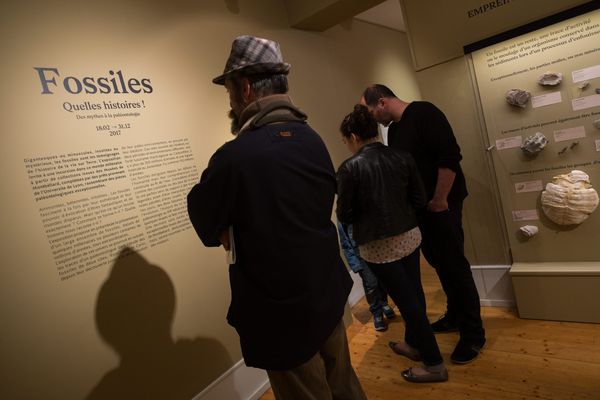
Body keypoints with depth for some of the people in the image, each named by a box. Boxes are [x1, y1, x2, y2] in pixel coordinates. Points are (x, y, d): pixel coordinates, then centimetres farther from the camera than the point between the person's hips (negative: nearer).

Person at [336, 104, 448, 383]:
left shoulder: (350, 168, -15)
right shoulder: (402, 157, -2)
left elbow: (344, 216, -11)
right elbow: (419, 199, 4)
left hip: (378, 246, -5)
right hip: (410, 236, 6)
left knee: (407, 300, 6)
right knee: (413, 293, 20)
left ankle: (434, 364, 21)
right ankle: (414, 344, 42)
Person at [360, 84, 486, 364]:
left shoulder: (422, 113, -13)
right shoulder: (393, 129, 13)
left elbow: (450, 155, -22)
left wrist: (439, 200, -20)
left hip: (441, 204, -8)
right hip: (419, 207, 8)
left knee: (454, 264, -2)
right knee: (439, 262, 16)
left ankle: (473, 333, 11)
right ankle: (455, 316, 33)